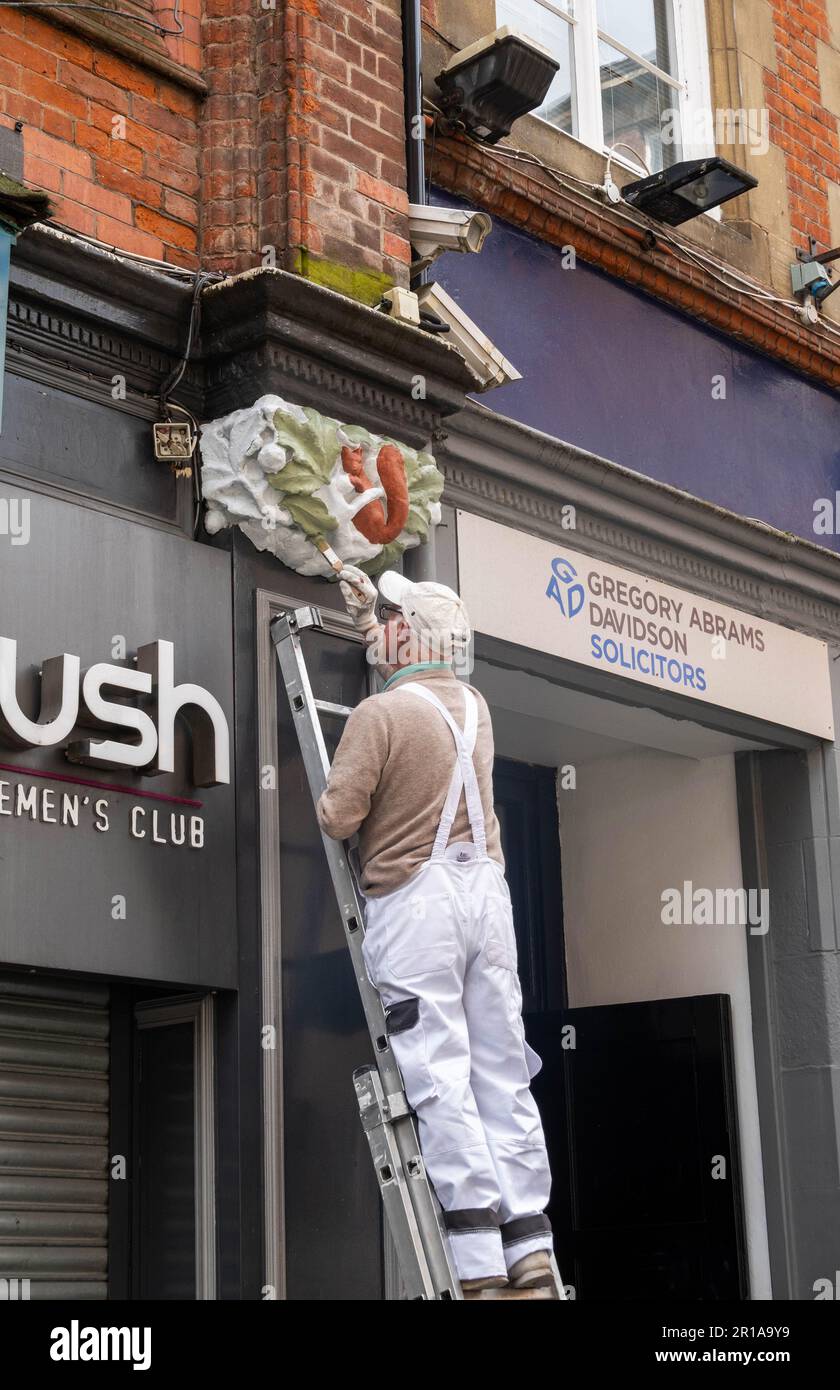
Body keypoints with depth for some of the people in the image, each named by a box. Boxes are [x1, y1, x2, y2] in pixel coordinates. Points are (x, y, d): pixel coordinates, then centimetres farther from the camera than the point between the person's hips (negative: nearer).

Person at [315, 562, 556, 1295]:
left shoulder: (379, 713, -9)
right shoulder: (474, 705, 14)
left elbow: (337, 817, -11)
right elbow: (418, 673, 36)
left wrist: (326, 804, 12)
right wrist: (366, 610, 45)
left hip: (415, 899, -6)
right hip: (487, 887, 6)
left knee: (437, 1075, -7)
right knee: (501, 1070, 6)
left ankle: (477, 1258, -11)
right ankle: (529, 1247, 5)